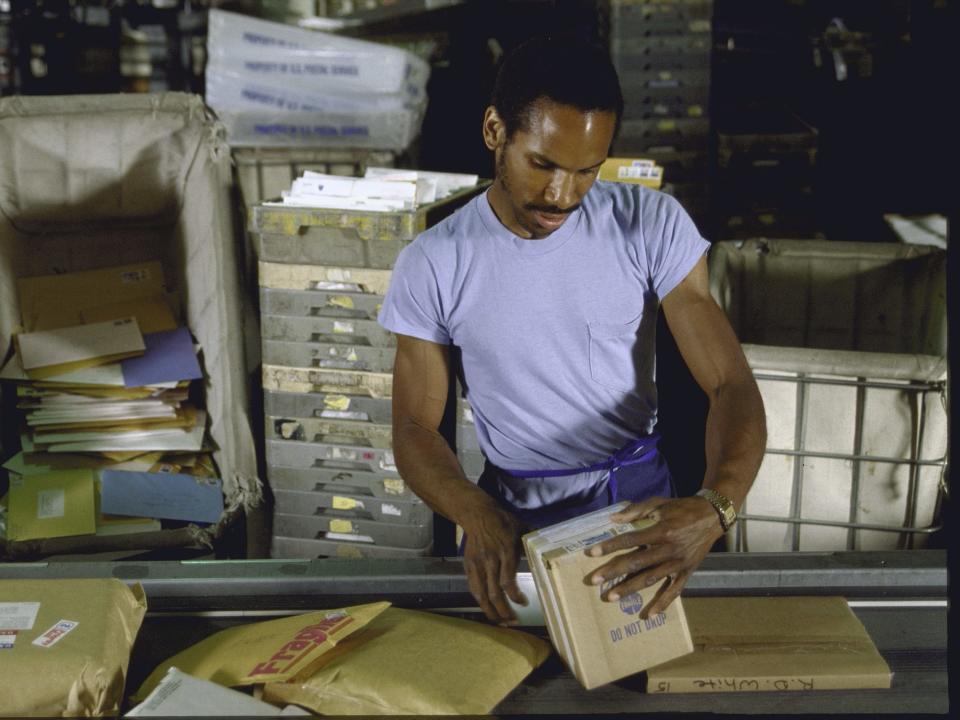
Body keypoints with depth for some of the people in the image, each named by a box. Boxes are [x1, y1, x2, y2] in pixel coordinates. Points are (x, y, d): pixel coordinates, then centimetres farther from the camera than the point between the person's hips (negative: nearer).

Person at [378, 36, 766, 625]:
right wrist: (477, 515, -24)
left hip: (641, 505, 1)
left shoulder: (653, 226, -8)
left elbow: (731, 383, -11)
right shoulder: (432, 266, -7)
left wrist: (716, 508, -32)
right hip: (513, 512, 0)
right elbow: (415, 428, -2)